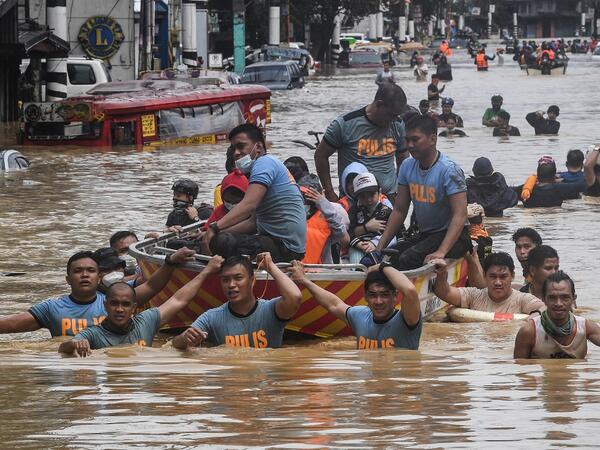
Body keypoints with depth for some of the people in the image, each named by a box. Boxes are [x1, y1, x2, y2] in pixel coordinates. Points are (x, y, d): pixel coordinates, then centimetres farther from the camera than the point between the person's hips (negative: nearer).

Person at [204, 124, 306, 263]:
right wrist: (220, 231, 12)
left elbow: (249, 205, -26)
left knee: (220, 242, -27)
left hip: (284, 247, -11)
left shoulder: (265, 162, -10)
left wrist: (215, 228, -31)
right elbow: (254, 222, 22)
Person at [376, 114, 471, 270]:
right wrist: (380, 246, 1)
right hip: (424, 234, 7)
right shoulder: (407, 167, 4)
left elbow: (460, 216, -23)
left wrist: (441, 252, -34)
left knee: (407, 260, -30)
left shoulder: (449, 170, -17)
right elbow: (399, 210, 10)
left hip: (452, 235, -7)